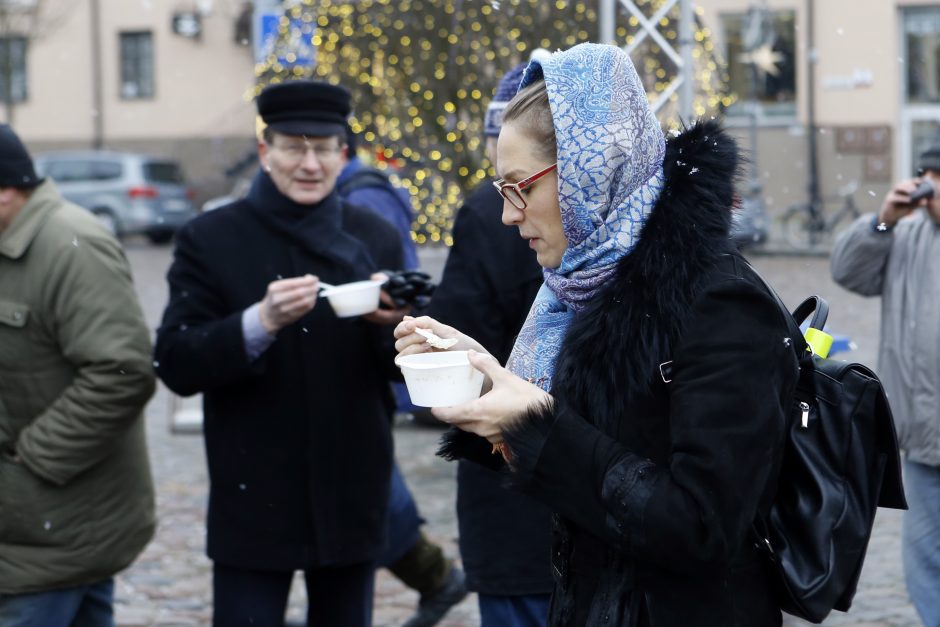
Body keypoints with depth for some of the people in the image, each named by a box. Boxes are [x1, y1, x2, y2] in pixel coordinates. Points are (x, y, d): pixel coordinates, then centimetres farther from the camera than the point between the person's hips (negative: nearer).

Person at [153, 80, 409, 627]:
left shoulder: (376, 239, 7)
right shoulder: (211, 240, -2)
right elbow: (176, 366, -10)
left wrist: (395, 324, -17)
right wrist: (261, 322, -25)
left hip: (352, 499, 3)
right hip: (254, 501, -3)